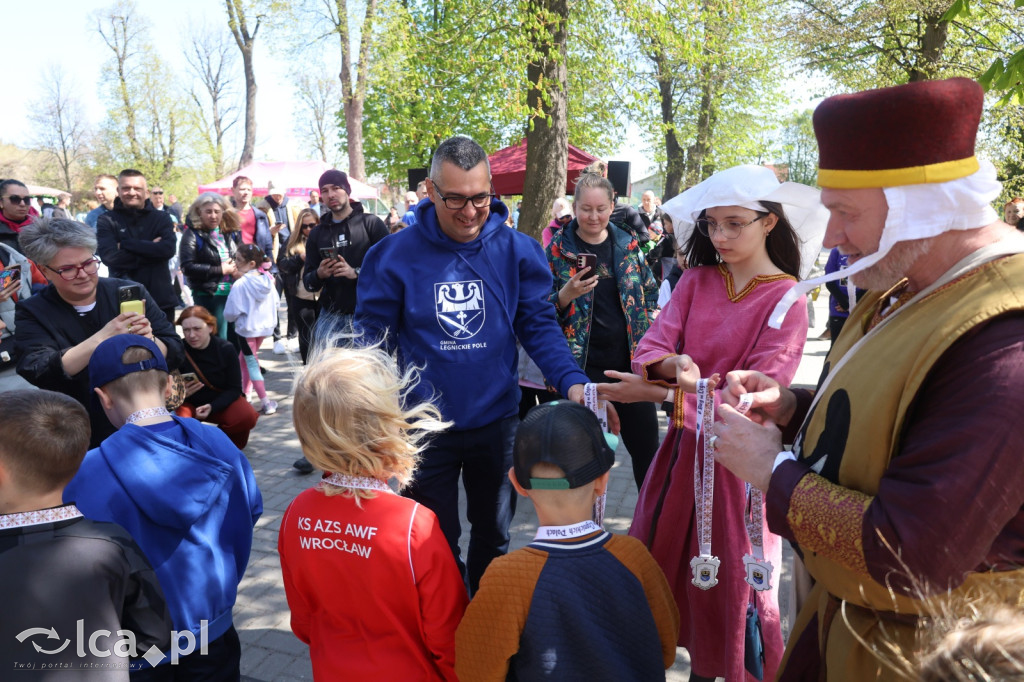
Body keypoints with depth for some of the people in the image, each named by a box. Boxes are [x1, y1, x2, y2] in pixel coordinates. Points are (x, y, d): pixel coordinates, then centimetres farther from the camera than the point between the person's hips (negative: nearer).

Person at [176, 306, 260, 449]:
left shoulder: (226, 350, -15)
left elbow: (234, 388, -12)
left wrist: (212, 407, -29)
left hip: (221, 401, 0)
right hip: (188, 403, 0)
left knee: (247, 417, -29)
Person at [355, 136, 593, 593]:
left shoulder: (516, 251, -7)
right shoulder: (395, 255, -10)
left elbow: (539, 325, -5)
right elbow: (374, 337, -6)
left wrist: (572, 381, -21)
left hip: (496, 420, 2)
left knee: (493, 534, 22)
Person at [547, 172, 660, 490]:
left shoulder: (628, 244, 5)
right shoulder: (558, 247, -2)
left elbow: (651, 294, 14)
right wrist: (566, 295, -20)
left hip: (631, 361, 2)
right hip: (582, 365, -2)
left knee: (646, 446, 11)